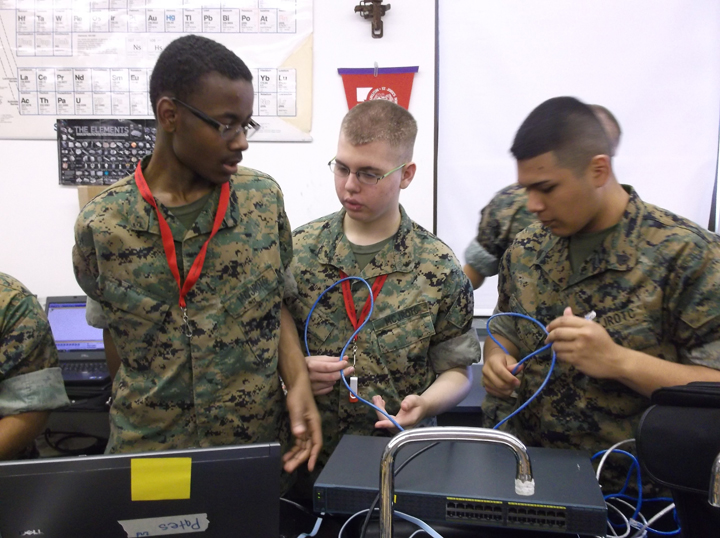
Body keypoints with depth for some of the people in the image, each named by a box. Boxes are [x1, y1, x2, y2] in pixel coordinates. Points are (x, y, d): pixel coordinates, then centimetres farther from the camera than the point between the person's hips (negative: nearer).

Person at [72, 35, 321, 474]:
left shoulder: (264, 199, -6)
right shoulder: (100, 225, -9)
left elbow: (275, 303, 1)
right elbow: (115, 333, 3)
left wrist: (299, 383, -11)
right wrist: (141, 408, 3)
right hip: (146, 447, -1)